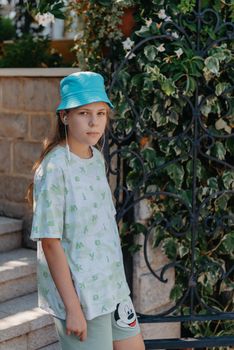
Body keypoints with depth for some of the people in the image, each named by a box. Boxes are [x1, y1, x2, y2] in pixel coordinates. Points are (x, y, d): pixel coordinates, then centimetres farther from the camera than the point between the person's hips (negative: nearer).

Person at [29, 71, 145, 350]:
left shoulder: (97, 158, 3)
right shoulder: (54, 168, -19)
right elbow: (50, 242, -19)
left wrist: (116, 280, 14)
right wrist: (72, 307, -19)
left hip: (113, 286, 8)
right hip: (79, 293, -8)